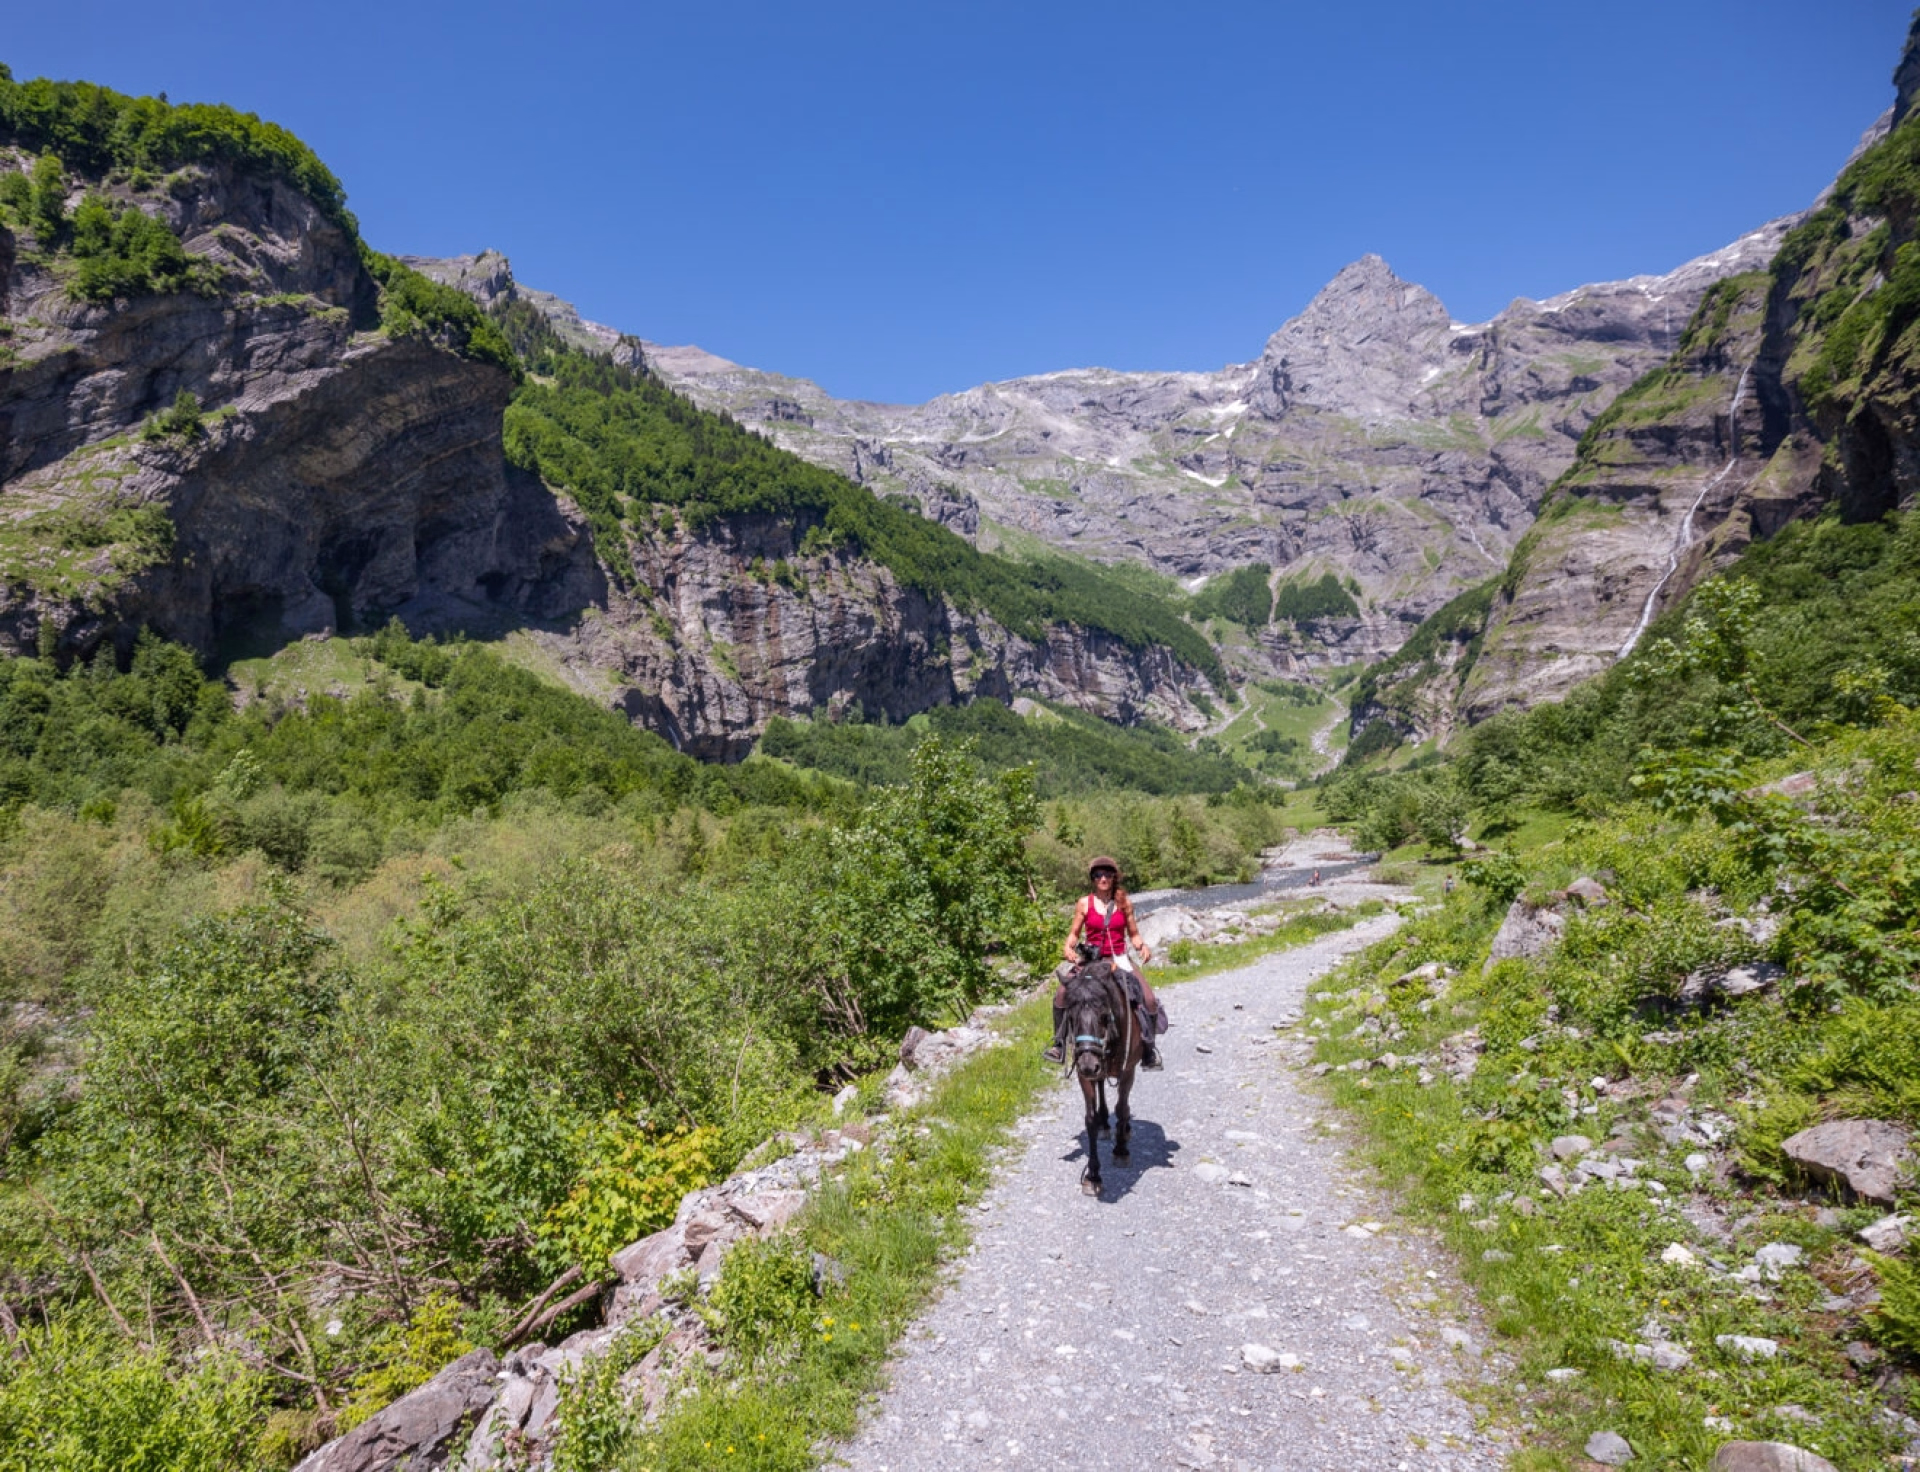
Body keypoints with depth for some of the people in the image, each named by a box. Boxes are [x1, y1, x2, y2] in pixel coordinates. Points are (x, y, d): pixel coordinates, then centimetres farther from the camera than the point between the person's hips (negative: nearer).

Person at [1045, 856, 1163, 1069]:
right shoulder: (1084, 904, 2)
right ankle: (1059, 1043, -3)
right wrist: (1068, 948, -15)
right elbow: (1074, 934, 6)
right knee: (1061, 993, -22)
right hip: (1089, 959, 0)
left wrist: (1142, 946, -12)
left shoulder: (1124, 903, 4)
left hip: (1119, 959, 0)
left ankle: (1148, 1048, 6)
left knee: (1149, 1000, -16)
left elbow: (1133, 935, 9)